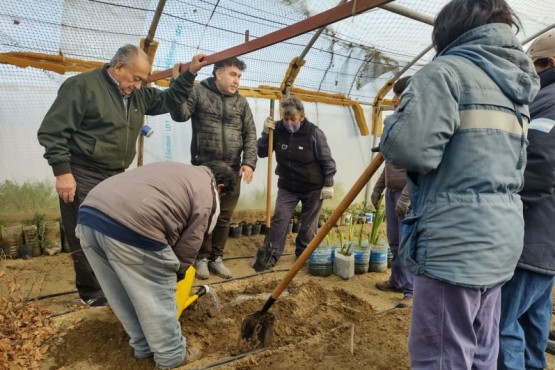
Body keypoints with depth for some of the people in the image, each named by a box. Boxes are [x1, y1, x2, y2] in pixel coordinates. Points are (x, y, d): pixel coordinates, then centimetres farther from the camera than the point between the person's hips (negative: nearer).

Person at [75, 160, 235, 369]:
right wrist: (175, 273, 28)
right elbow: (189, 244, 9)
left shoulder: (176, 170, 32)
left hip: (89, 214, 9)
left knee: (121, 294, 23)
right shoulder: (207, 195, 10)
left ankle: (143, 346, 42)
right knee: (157, 297, 12)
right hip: (131, 227, -8)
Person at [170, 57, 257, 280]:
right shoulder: (199, 92, 2)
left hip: (232, 170, 4)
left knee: (224, 217, 9)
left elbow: (250, 135, 7)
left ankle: (216, 257, 25)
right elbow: (180, 115, -10)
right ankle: (202, 257, 22)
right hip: (204, 167, -3)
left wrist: (249, 162, -6)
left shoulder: (241, 103, 12)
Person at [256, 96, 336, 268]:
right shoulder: (278, 129, -8)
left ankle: (303, 254, 26)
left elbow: (327, 160, -9)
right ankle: (273, 253, 11)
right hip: (287, 186, 2)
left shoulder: (314, 132, -15)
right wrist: (266, 133, -19)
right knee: (279, 219, -3)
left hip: (313, 187, -2)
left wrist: (328, 184, -10)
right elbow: (262, 153, -5)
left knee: (309, 224, 8)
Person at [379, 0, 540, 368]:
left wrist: (393, 123, 0)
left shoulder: (445, 71, -9)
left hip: (454, 243, -9)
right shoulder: (517, 83, 19)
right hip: (501, 238, 9)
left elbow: (411, 148, -23)